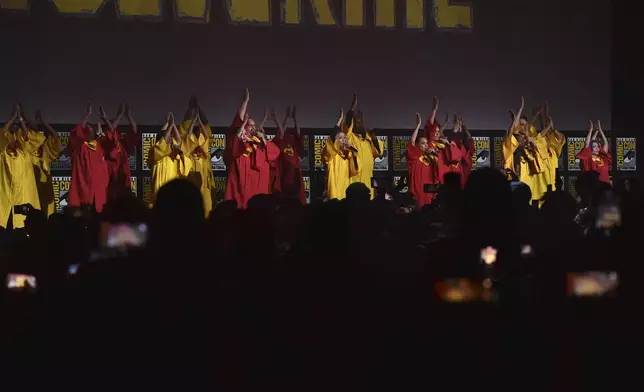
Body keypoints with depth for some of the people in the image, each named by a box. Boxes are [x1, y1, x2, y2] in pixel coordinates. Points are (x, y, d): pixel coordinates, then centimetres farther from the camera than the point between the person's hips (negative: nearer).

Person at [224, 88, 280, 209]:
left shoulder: (257, 142, 19)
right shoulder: (237, 139, 7)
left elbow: (275, 152, 11)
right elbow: (239, 119, -5)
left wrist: (263, 138, 6)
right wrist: (246, 101, -7)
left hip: (257, 180, 5)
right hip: (240, 177, -5)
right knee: (239, 205, -12)